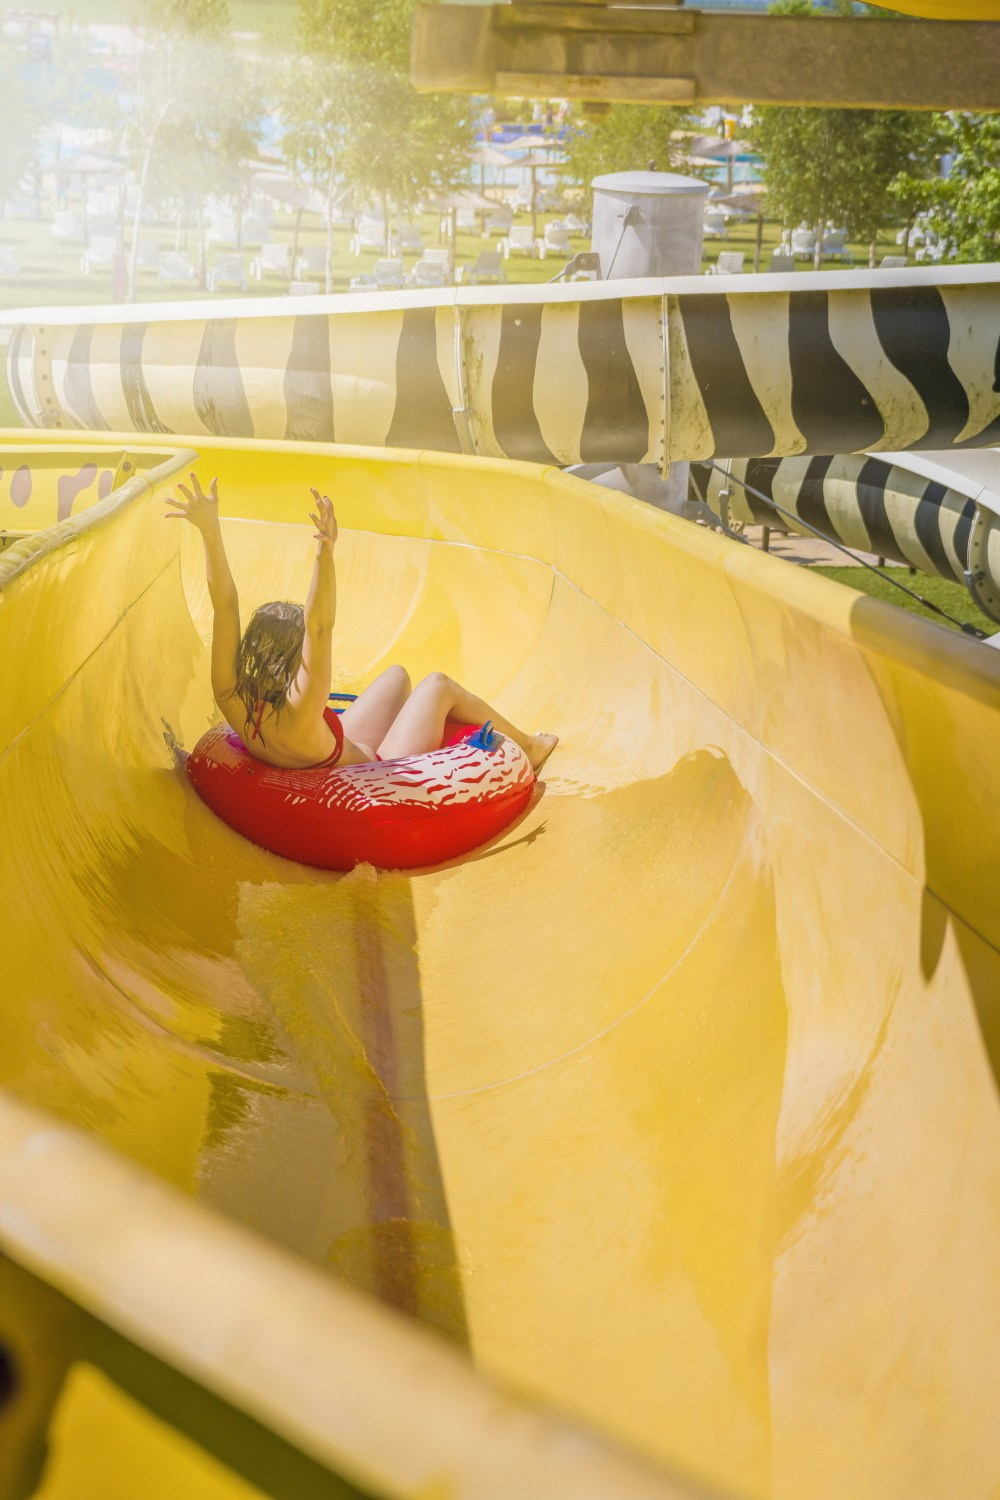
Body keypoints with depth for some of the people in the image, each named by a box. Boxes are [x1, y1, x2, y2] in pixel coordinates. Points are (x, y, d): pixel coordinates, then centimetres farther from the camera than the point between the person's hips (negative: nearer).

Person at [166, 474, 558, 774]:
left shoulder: (230, 697, -26)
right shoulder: (297, 718, -44)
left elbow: (225, 603, -27)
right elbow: (319, 627, -55)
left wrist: (209, 529, -34)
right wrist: (326, 552, -63)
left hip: (342, 756, 7)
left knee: (397, 675, 20)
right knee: (439, 685, 9)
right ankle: (526, 747, 33)